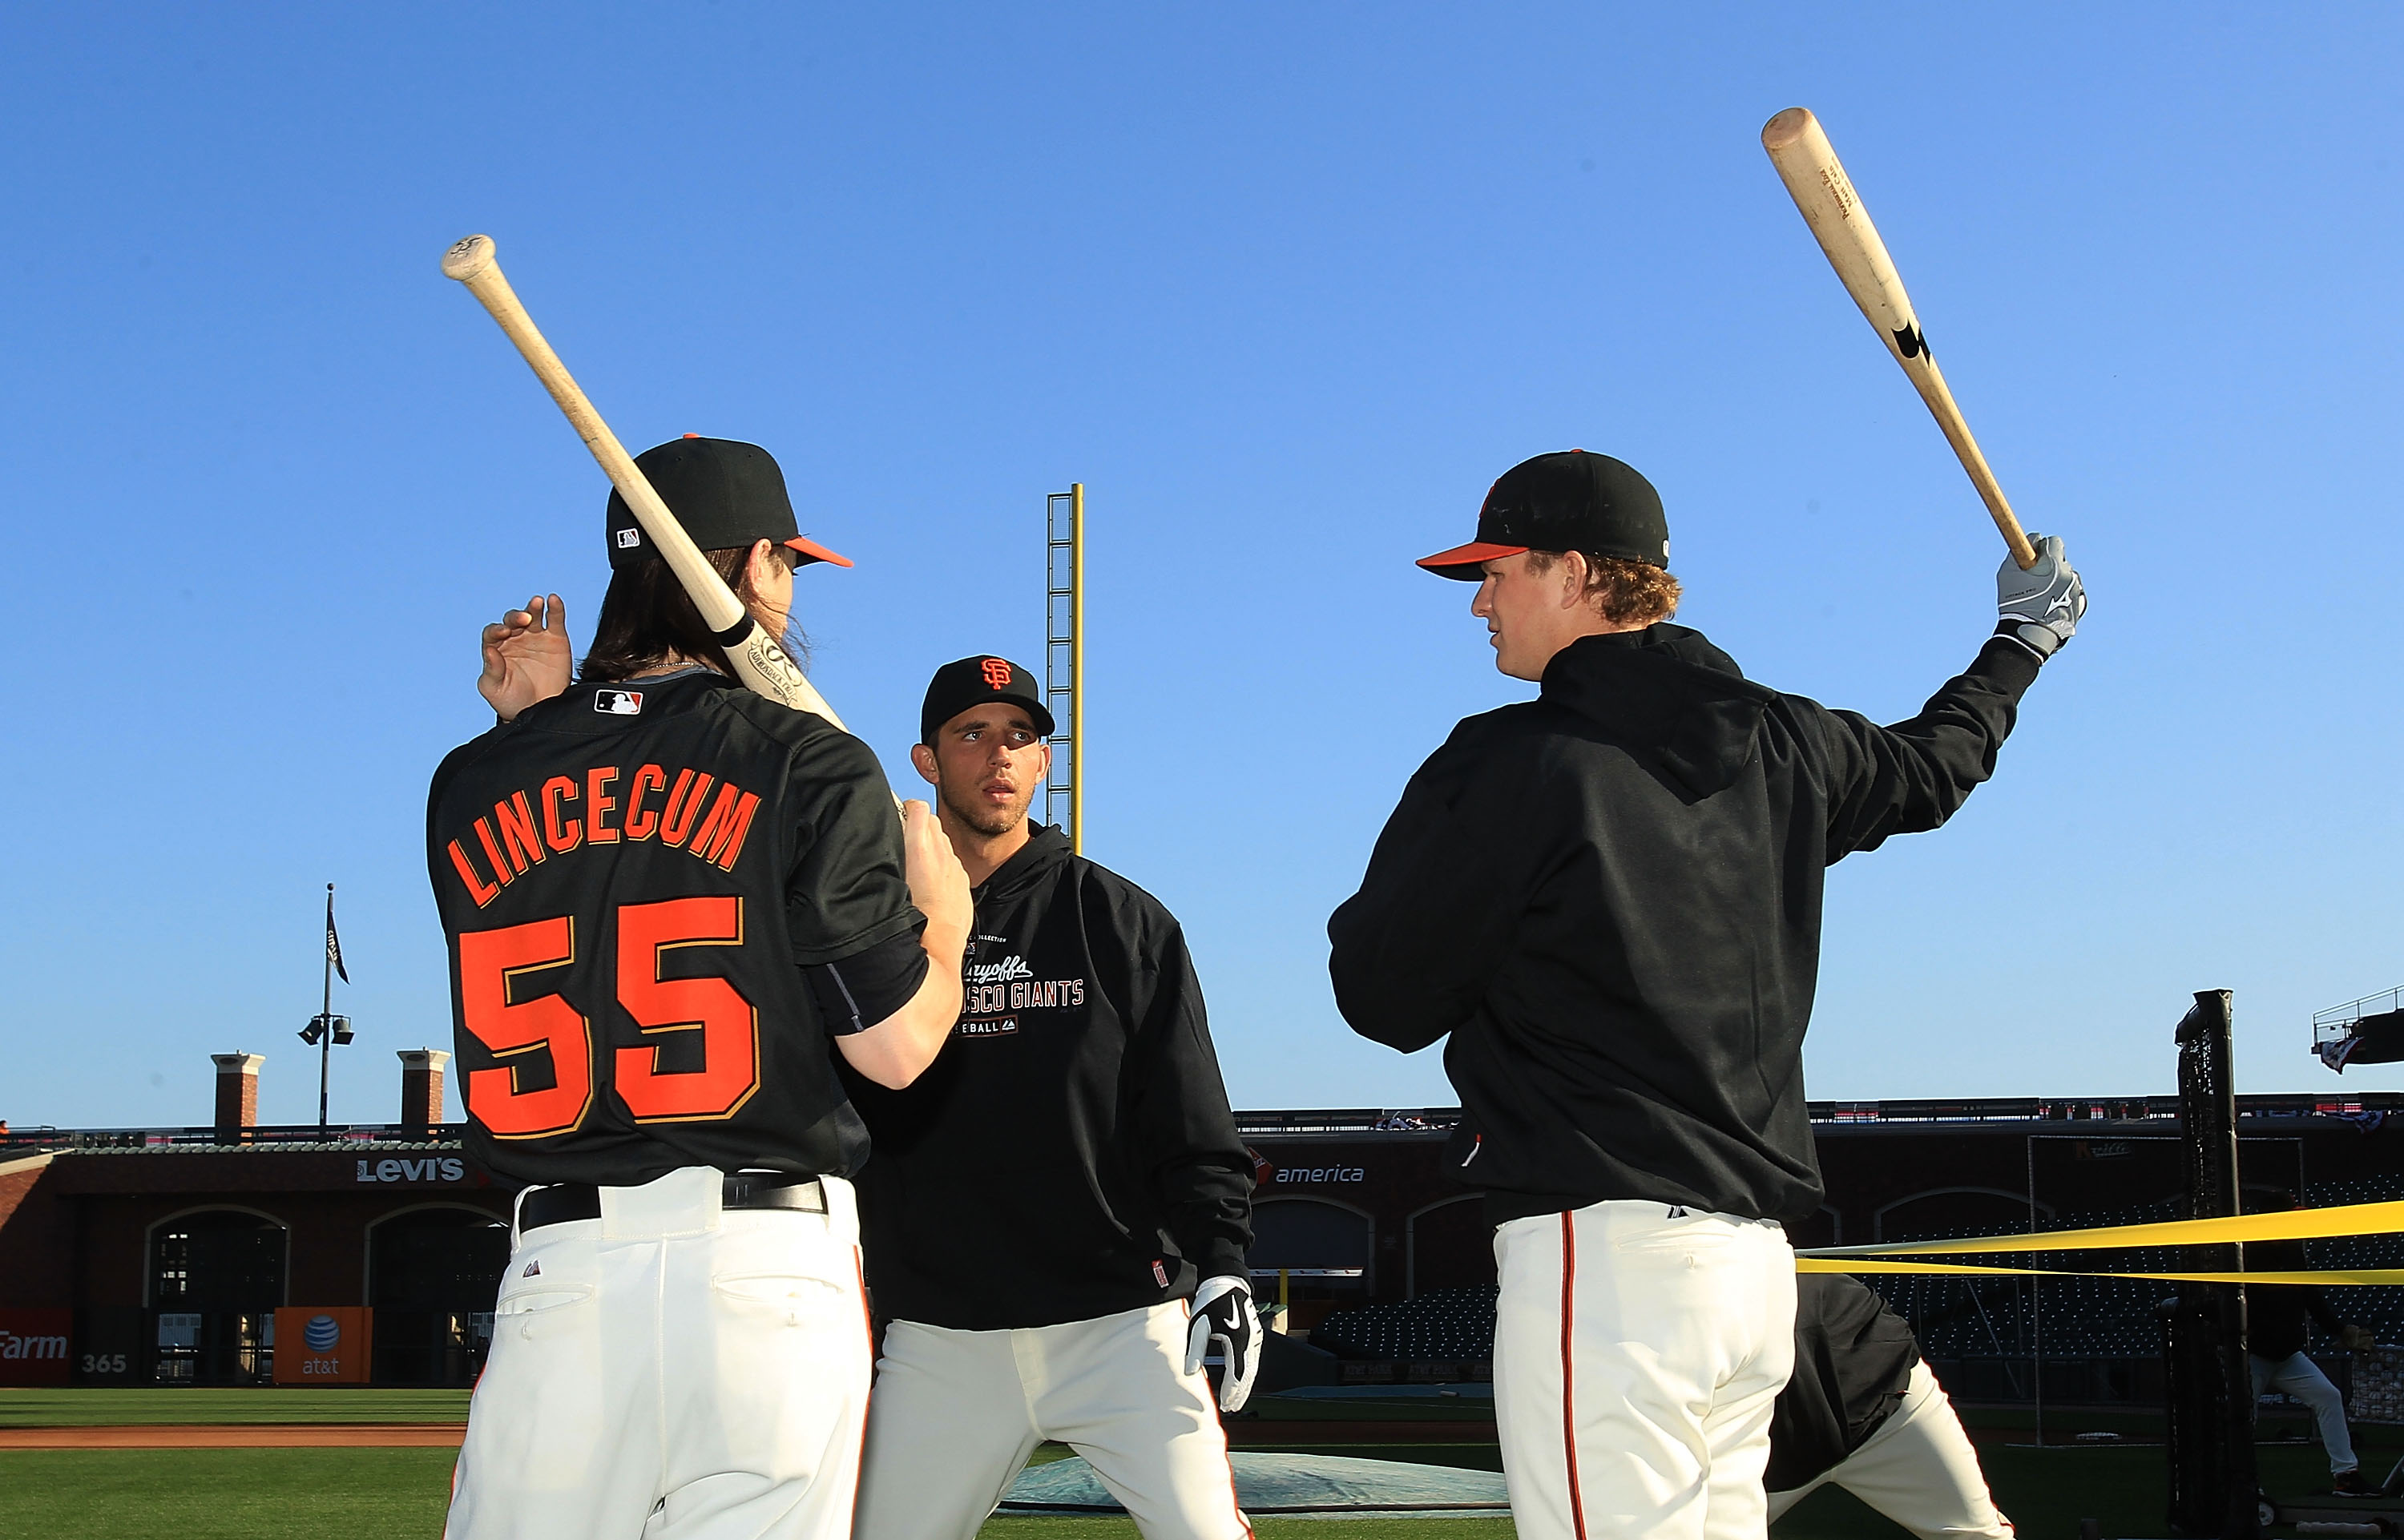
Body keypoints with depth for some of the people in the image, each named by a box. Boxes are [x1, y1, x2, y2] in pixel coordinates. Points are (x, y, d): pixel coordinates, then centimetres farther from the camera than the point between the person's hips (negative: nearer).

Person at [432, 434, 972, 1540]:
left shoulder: (471, 784, 9)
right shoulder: (810, 764, -2)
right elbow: (895, 1049, -5)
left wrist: (534, 727, 20)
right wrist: (946, 921, 16)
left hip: (558, 1263, 3)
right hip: (769, 1266, -3)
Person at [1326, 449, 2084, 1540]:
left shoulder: (1512, 764, -10)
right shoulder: (1780, 745, 11)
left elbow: (1383, 1000, -2)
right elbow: (1928, 766, 33)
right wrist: (2022, 639, 52)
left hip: (1605, 1255, -8)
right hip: (1759, 1260, 8)